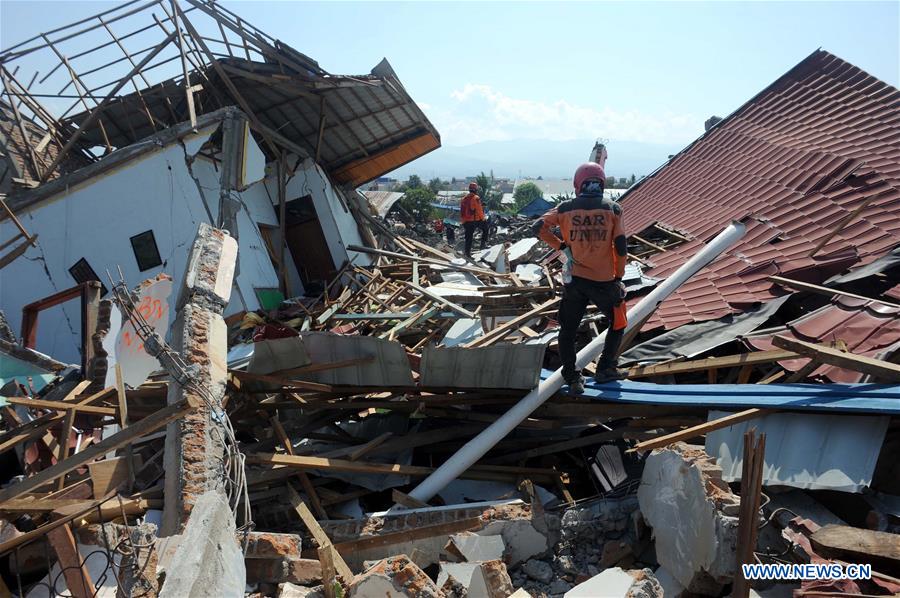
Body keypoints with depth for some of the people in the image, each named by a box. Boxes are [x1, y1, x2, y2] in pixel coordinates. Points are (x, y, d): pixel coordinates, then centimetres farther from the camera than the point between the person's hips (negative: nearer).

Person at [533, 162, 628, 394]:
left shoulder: (566, 208, 0)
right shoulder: (612, 209, -3)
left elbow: (539, 227, -5)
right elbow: (621, 247, -5)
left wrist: (561, 245, 5)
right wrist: (619, 275, 6)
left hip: (575, 280, 1)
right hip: (604, 281, -1)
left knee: (568, 330, 14)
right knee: (617, 323, 23)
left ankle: (572, 378, 12)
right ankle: (606, 368, 24)